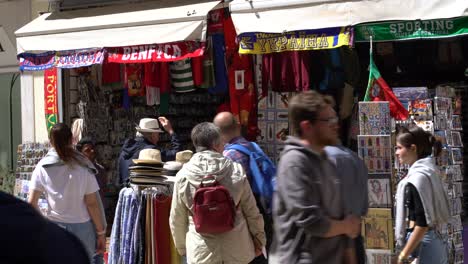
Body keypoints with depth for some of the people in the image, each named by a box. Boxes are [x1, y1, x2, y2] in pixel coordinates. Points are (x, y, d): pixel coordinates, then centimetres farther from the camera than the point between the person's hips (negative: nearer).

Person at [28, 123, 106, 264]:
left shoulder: (42, 167, 0)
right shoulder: (83, 166, -4)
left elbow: (31, 202, -3)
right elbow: (92, 203, -6)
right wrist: (101, 233, 1)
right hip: (82, 227, -1)